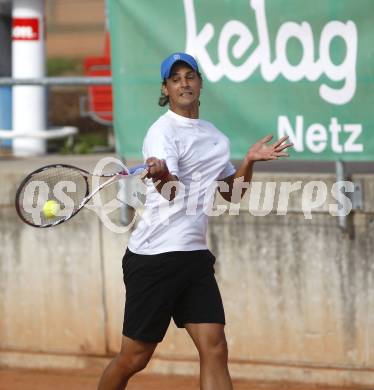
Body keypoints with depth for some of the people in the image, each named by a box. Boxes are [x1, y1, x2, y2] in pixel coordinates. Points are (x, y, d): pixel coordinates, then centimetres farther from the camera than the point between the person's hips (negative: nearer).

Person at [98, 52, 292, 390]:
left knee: (215, 350, -7)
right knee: (134, 358, 0)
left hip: (195, 256, 6)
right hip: (154, 257, -6)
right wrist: (162, 175, -49)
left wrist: (250, 160, 6)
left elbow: (232, 193, 23)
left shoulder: (216, 137, 14)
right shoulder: (163, 131, -9)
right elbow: (171, 192, -26)